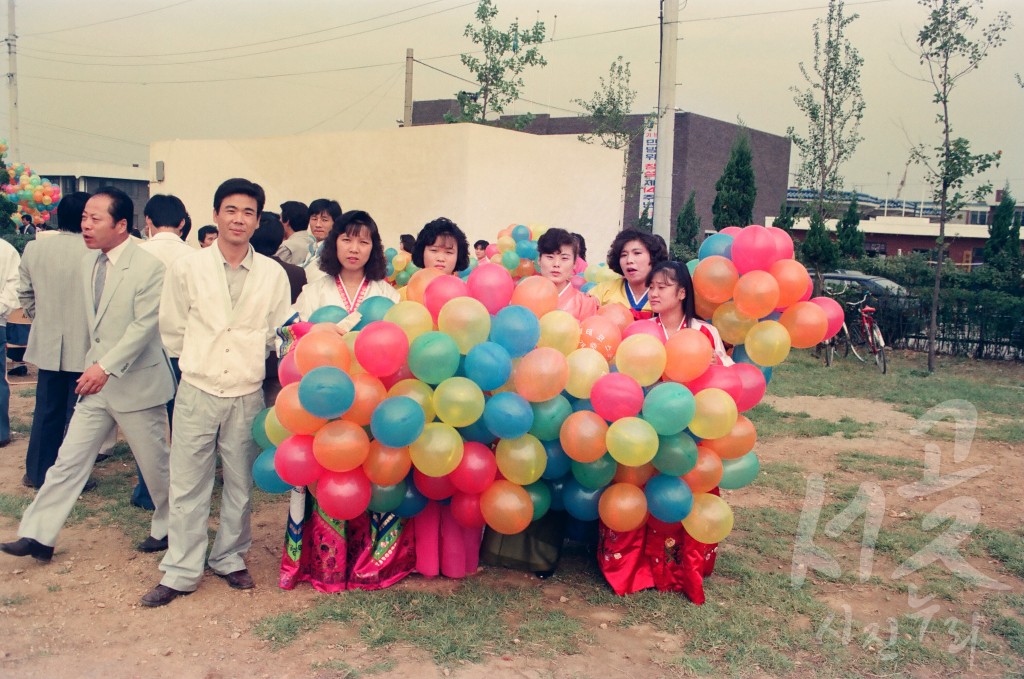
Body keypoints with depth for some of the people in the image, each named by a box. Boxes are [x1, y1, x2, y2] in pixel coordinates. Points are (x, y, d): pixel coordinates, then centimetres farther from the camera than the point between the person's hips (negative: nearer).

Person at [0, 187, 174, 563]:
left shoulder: (149, 267, -17)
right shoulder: (88, 262, 6)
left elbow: (144, 325, -21)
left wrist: (107, 367, -25)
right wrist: (93, 364, 15)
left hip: (136, 382, -6)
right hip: (96, 380, 7)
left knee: (155, 463, 8)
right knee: (69, 459, 8)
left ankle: (167, 528, 27)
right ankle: (37, 536, 16)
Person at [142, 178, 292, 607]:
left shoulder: (273, 274, -2)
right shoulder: (187, 269, -2)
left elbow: (277, 332, 7)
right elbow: (172, 331, 8)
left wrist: (246, 359, 6)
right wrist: (201, 361, 12)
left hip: (247, 395, 1)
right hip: (197, 392, 0)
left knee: (240, 486, 12)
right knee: (187, 487, 6)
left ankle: (230, 559, 30)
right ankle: (180, 572, 18)